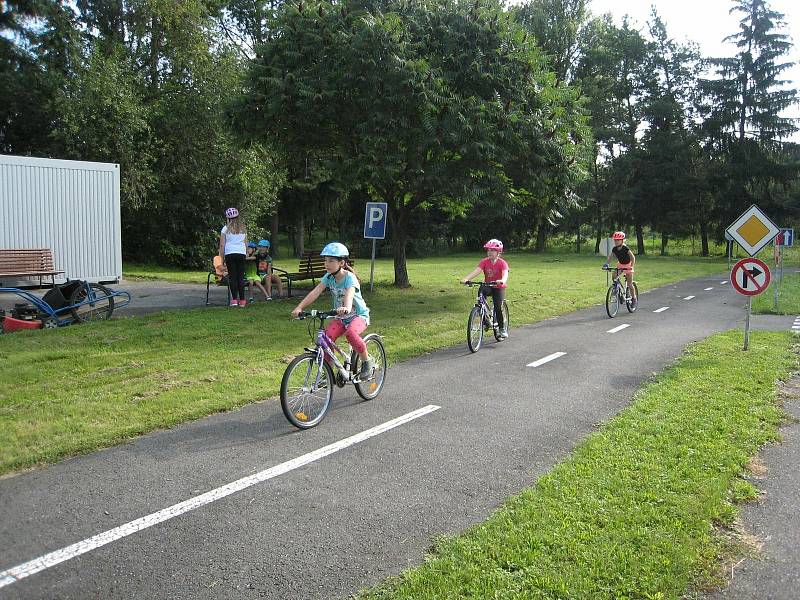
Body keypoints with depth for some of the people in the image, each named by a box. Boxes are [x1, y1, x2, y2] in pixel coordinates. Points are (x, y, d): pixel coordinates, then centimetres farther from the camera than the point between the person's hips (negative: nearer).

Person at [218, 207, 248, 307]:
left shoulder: (226, 229, 2)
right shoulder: (243, 229, 12)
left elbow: (222, 245, 1)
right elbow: (246, 244, 14)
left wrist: (222, 258, 6)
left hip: (230, 253, -2)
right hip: (241, 253, 2)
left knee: (232, 276, 1)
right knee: (241, 276, 4)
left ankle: (234, 299, -3)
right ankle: (242, 300, 3)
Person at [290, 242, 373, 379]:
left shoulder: (349, 277, -21)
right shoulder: (328, 277, -5)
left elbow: (349, 294, -42)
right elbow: (315, 292, -16)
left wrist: (347, 308, -64)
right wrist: (299, 307, -30)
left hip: (359, 314, -5)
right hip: (341, 317, 6)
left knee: (350, 333, -36)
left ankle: (367, 361, -12)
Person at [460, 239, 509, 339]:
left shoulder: (502, 263, -14)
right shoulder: (484, 262, -5)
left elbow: (505, 274, -32)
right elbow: (476, 271, -19)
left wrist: (502, 280, -56)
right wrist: (466, 278, -37)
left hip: (498, 287, -3)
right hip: (487, 286, 3)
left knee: (498, 308, -16)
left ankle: (503, 328, 8)